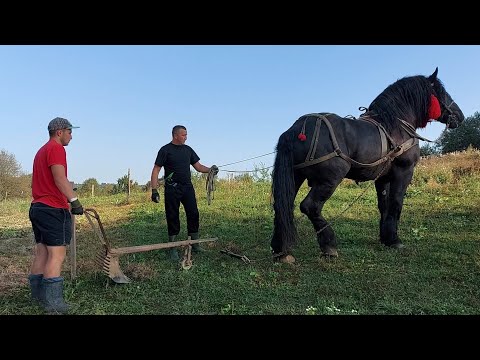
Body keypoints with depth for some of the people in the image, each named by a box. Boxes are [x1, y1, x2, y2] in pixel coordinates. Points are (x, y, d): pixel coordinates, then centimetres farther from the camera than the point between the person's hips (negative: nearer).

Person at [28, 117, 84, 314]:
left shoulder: (41, 150, 22)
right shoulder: (56, 148, -9)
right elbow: (59, 178, -21)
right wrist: (74, 200, -25)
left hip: (38, 207, 10)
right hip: (53, 209, -10)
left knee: (41, 252, 13)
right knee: (57, 254, -8)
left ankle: (38, 294, 20)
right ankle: (53, 302, -6)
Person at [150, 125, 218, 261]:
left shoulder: (188, 150, 13)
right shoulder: (165, 150, -2)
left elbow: (198, 166, 14)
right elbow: (156, 170, -4)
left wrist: (210, 170, -6)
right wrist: (154, 190, -12)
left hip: (188, 187, 5)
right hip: (172, 189, -4)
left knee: (194, 215, 1)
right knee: (172, 218, 1)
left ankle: (195, 244, 13)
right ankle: (172, 248, 12)